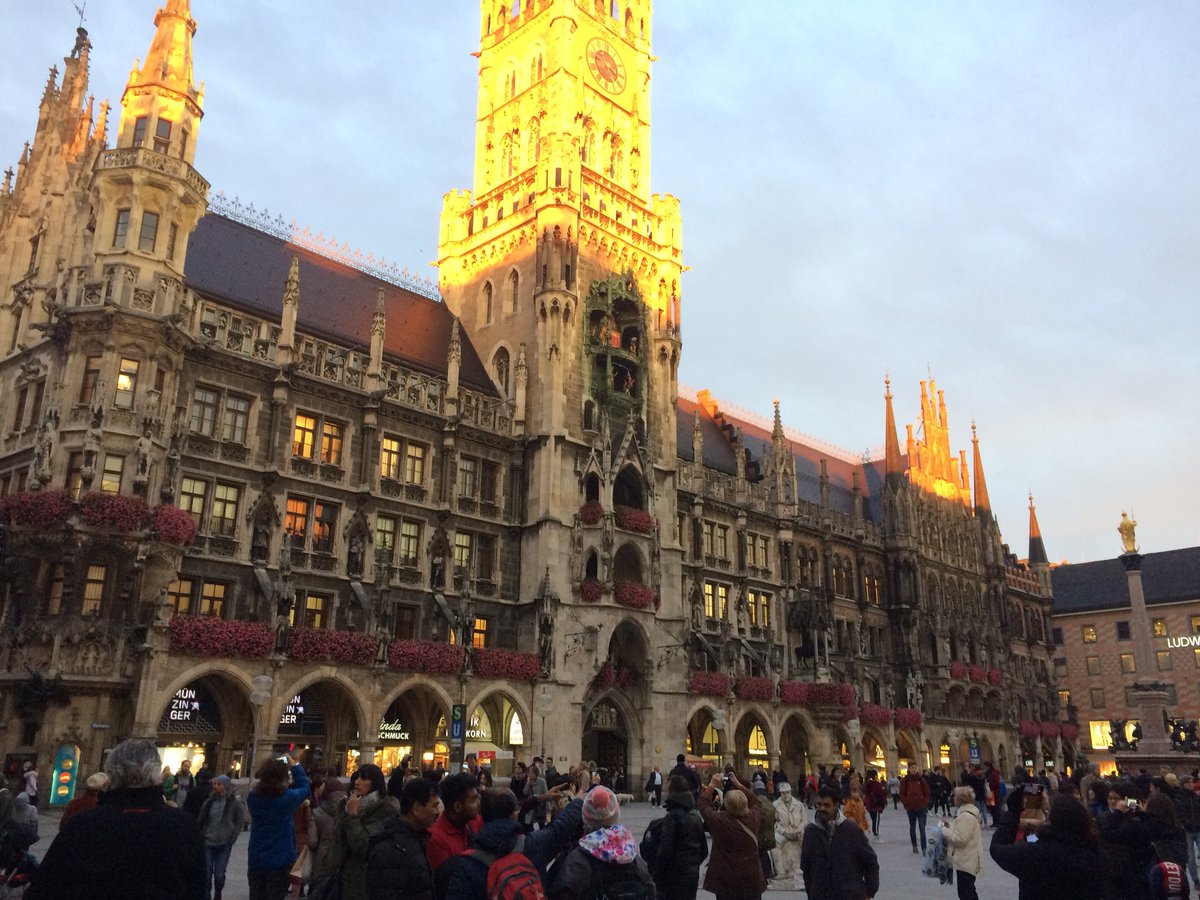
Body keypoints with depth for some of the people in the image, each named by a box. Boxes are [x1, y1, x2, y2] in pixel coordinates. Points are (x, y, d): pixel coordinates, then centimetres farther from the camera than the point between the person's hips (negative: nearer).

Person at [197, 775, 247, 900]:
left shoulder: (235, 803, -8)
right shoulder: (209, 801, 2)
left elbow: (240, 823, -2)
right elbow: (200, 821, 12)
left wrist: (231, 839, -5)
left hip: (224, 845, -3)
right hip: (208, 843, 3)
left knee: (219, 874, -1)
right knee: (206, 873, 2)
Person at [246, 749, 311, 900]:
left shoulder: (253, 797, -7)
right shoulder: (287, 798, -17)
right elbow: (304, 788, 2)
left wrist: (269, 771, 14)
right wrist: (295, 765, 11)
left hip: (255, 861, 3)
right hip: (279, 861, -3)